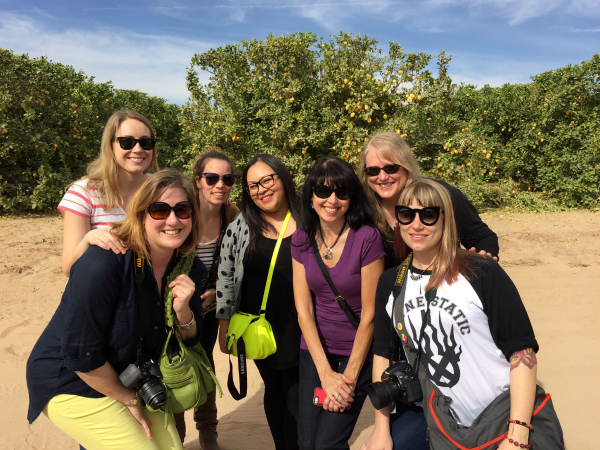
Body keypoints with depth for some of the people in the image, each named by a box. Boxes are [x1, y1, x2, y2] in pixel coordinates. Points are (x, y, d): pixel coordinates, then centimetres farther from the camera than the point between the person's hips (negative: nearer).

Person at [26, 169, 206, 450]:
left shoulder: (190, 269, -9)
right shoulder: (102, 264, -29)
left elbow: (189, 340, -1)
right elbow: (81, 354, -24)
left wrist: (183, 310, -24)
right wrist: (129, 400, -12)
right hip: (71, 383, -6)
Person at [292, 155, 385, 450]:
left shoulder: (367, 238, -17)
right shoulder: (302, 239, -4)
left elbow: (369, 313, -14)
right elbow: (304, 308, -5)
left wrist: (349, 377, -11)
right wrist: (326, 373, -10)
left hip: (358, 351, -3)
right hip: (315, 348, 4)